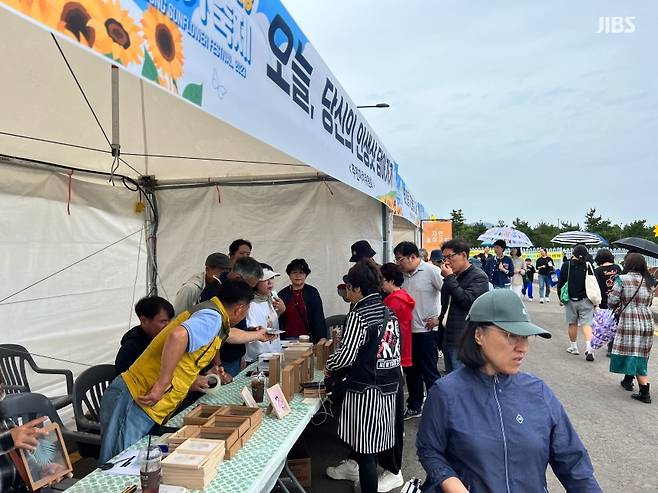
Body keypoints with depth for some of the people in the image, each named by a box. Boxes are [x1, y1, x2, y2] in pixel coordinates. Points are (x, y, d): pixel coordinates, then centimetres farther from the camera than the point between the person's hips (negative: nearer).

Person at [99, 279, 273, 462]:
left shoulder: (209, 311, 16)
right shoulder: (212, 317, -14)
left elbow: (230, 334, 40)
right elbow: (177, 336, -35)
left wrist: (257, 335, 58)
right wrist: (161, 386, -27)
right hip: (135, 400, -9)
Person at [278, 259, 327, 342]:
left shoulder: (312, 292, 2)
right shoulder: (282, 294, 7)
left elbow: (319, 319, -1)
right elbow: (278, 321, 9)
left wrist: (321, 339, -11)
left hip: (308, 338, -1)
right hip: (287, 338, 1)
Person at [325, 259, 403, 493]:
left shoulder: (358, 315, -16)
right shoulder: (390, 312, 7)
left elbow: (347, 355, -19)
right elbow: (395, 349, 12)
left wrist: (329, 365, 1)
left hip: (365, 389, -8)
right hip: (389, 386, 8)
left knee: (364, 450, 4)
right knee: (376, 445, 20)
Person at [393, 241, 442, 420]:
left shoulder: (431, 271, -13)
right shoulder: (403, 274, 6)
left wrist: (439, 318, -14)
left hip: (426, 331, -7)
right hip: (408, 330, 7)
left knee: (430, 373, 3)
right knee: (411, 371, 17)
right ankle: (414, 407, 33)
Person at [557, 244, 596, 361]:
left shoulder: (566, 265, -5)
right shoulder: (588, 266, -7)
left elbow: (560, 283, -1)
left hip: (570, 299, 1)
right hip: (585, 300, 0)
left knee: (572, 323, 12)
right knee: (586, 323, -2)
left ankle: (574, 347, 23)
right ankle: (589, 348, -16)